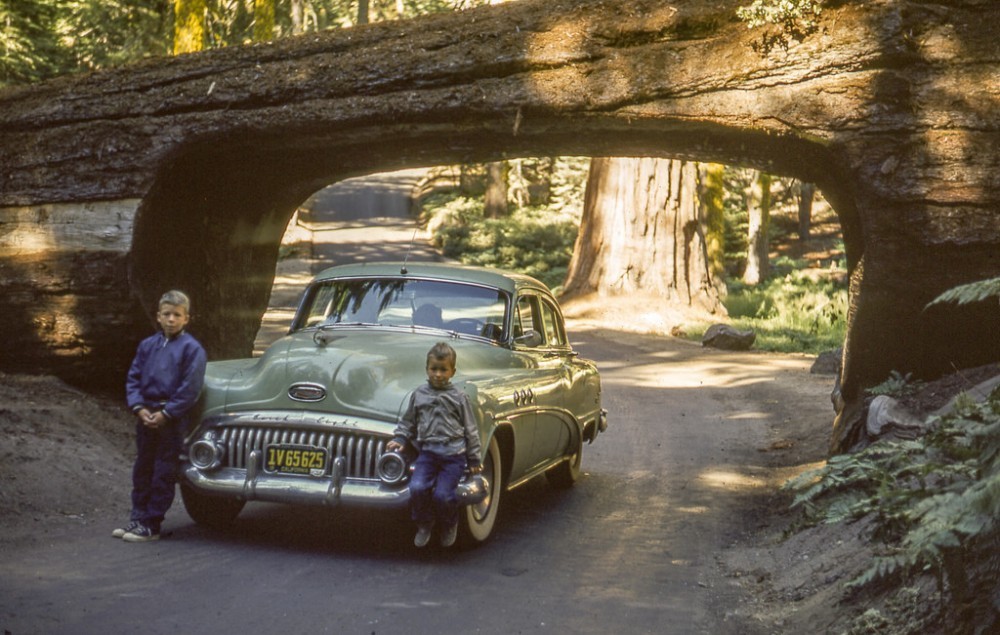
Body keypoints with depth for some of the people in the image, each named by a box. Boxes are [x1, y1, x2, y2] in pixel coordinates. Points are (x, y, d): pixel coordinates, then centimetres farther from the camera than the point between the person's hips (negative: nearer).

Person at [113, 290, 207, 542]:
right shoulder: (148, 345, 9)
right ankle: (138, 519, 21)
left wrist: (165, 414, -15)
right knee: (142, 469, 12)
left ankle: (151, 525, 5)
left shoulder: (192, 348, -7)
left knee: (163, 474, 0)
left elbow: (190, 388, -12)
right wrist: (139, 408, -6)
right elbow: (134, 377, 9)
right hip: (146, 417, 6)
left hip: (172, 420, -5)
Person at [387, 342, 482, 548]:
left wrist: (474, 459, 7)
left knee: (442, 494, -17)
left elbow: (471, 430, 8)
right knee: (417, 488, -21)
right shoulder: (419, 394, 10)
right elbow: (408, 421, 20)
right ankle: (424, 524, 7)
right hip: (427, 451, 2)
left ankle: (449, 525, 16)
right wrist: (400, 439, 3)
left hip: (453, 454, -2)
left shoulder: (459, 397, 4)